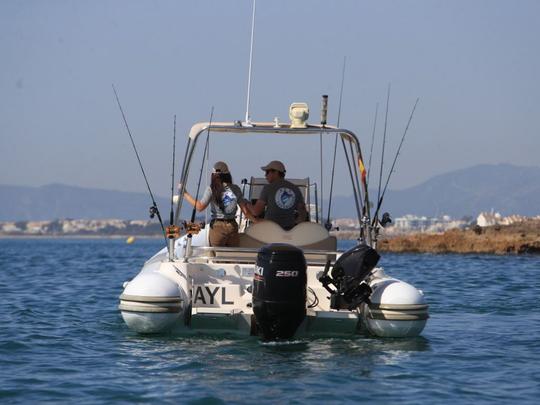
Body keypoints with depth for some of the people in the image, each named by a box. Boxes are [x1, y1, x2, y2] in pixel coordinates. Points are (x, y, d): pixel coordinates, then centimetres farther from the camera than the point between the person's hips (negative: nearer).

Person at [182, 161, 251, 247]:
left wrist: (185, 193, -2)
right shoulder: (235, 189, 2)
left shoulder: (211, 189, -9)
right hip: (233, 226, 3)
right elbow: (245, 210, 3)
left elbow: (200, 207, -9)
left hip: (217, 227, -3)